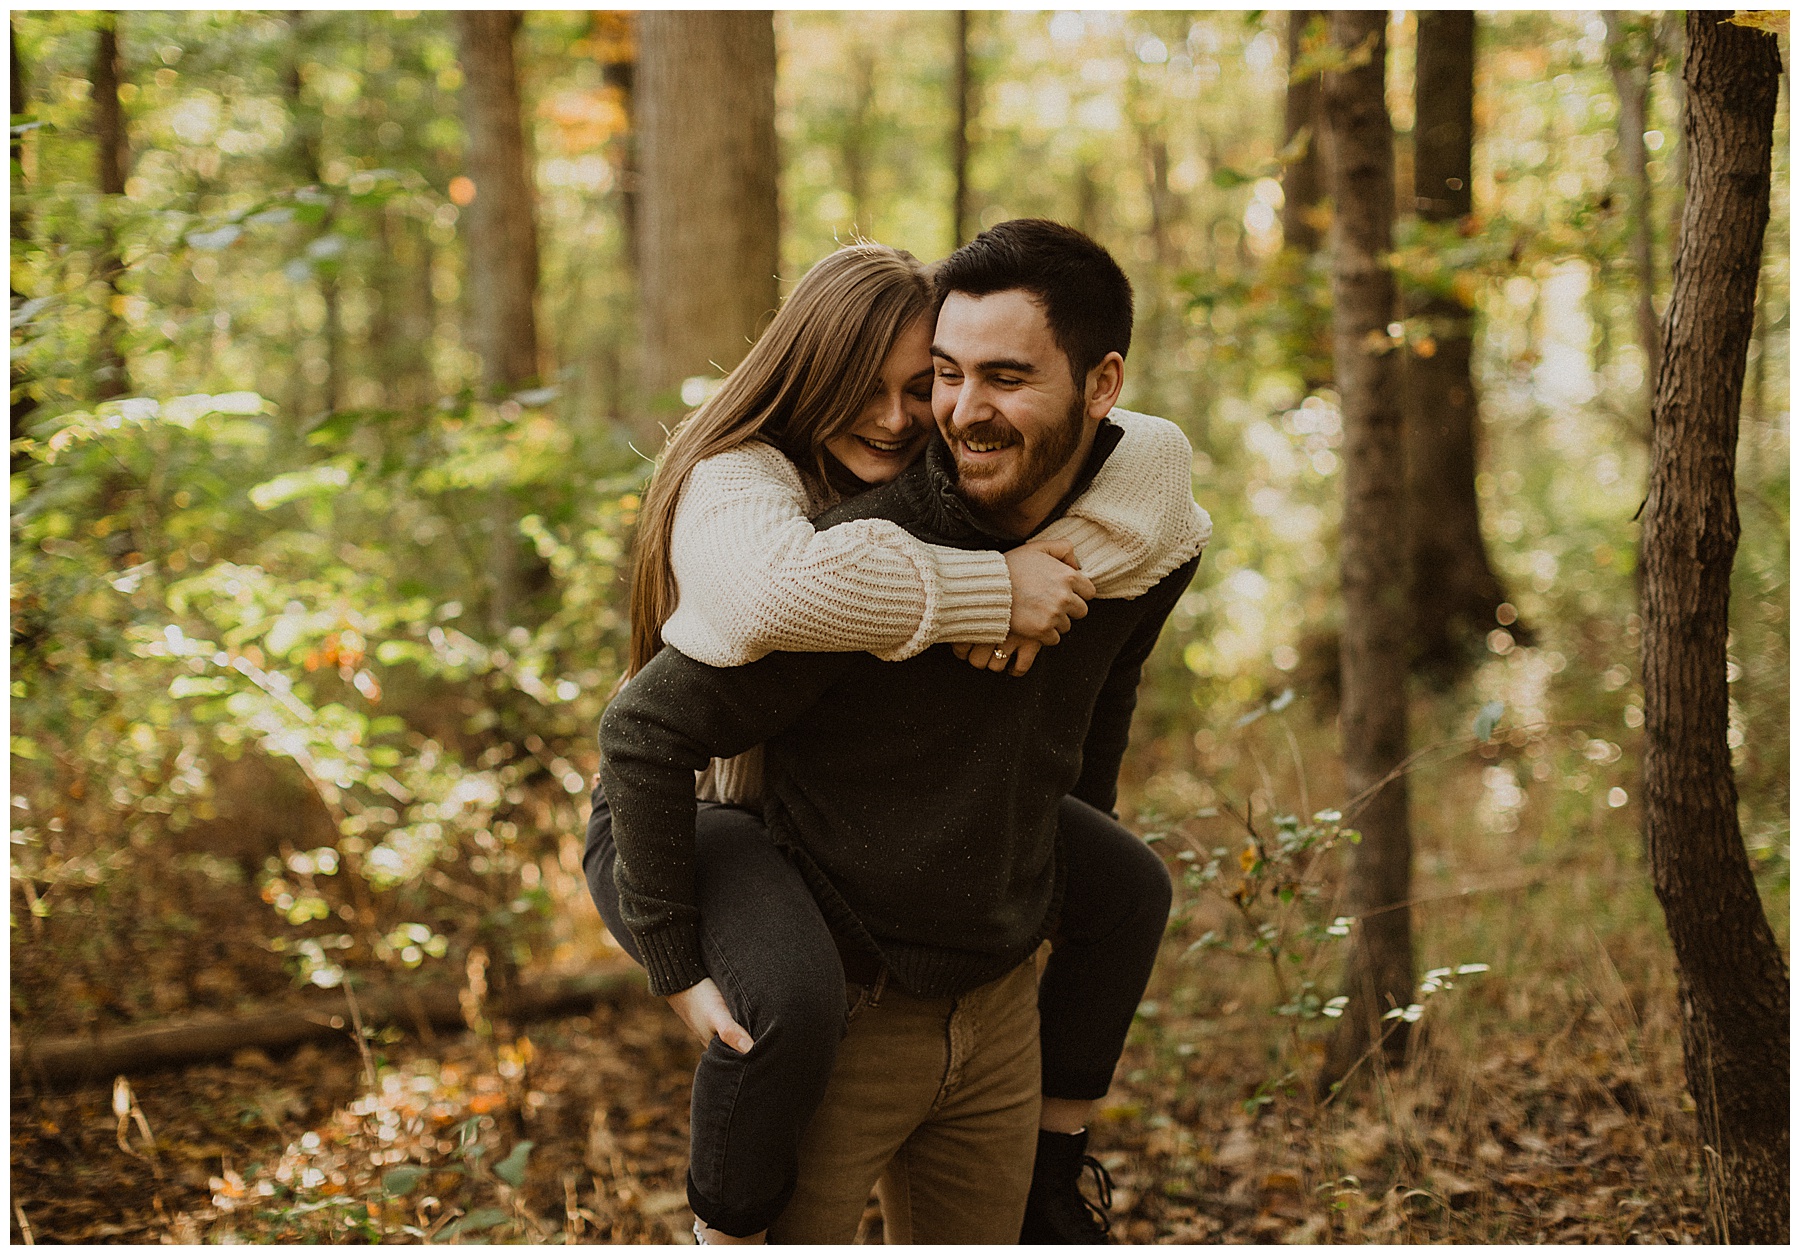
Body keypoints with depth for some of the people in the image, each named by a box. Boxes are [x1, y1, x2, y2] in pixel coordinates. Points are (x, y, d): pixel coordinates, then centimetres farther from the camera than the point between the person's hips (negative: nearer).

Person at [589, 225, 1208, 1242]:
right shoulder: (734, 483, -26)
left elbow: (1152, 457, -17)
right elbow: (788, 585, -52)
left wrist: (1051, 570, -34)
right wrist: (996, 589, -43)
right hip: (691, 807, -7)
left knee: (1130, 886, 7)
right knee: (793, 993, -40)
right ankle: (723, 1233, -13)